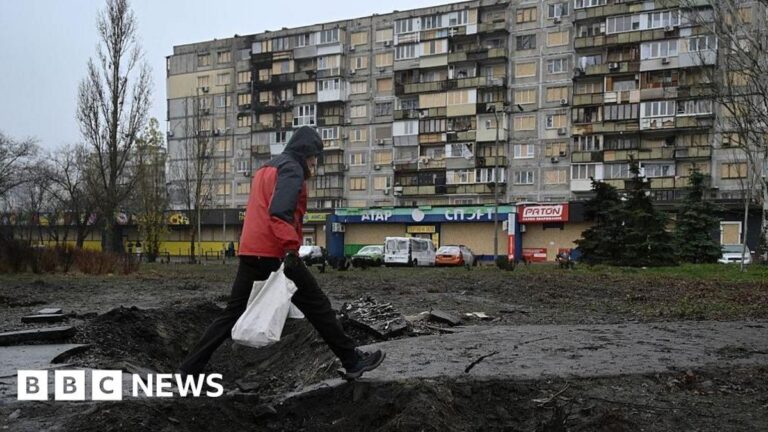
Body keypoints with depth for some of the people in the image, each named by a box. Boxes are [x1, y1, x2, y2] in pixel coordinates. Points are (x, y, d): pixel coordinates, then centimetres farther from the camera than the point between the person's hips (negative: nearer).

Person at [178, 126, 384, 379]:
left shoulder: (265, 169, 22)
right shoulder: (291, 169, -7)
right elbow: (280, 212, -21)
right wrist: (291, 249, -28)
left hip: (251, 253, 8)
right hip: (275, 254, -8)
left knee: (233, 312, 11)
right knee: (318, 306, 1)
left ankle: (190, 367, 8)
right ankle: (352, 361, 8)